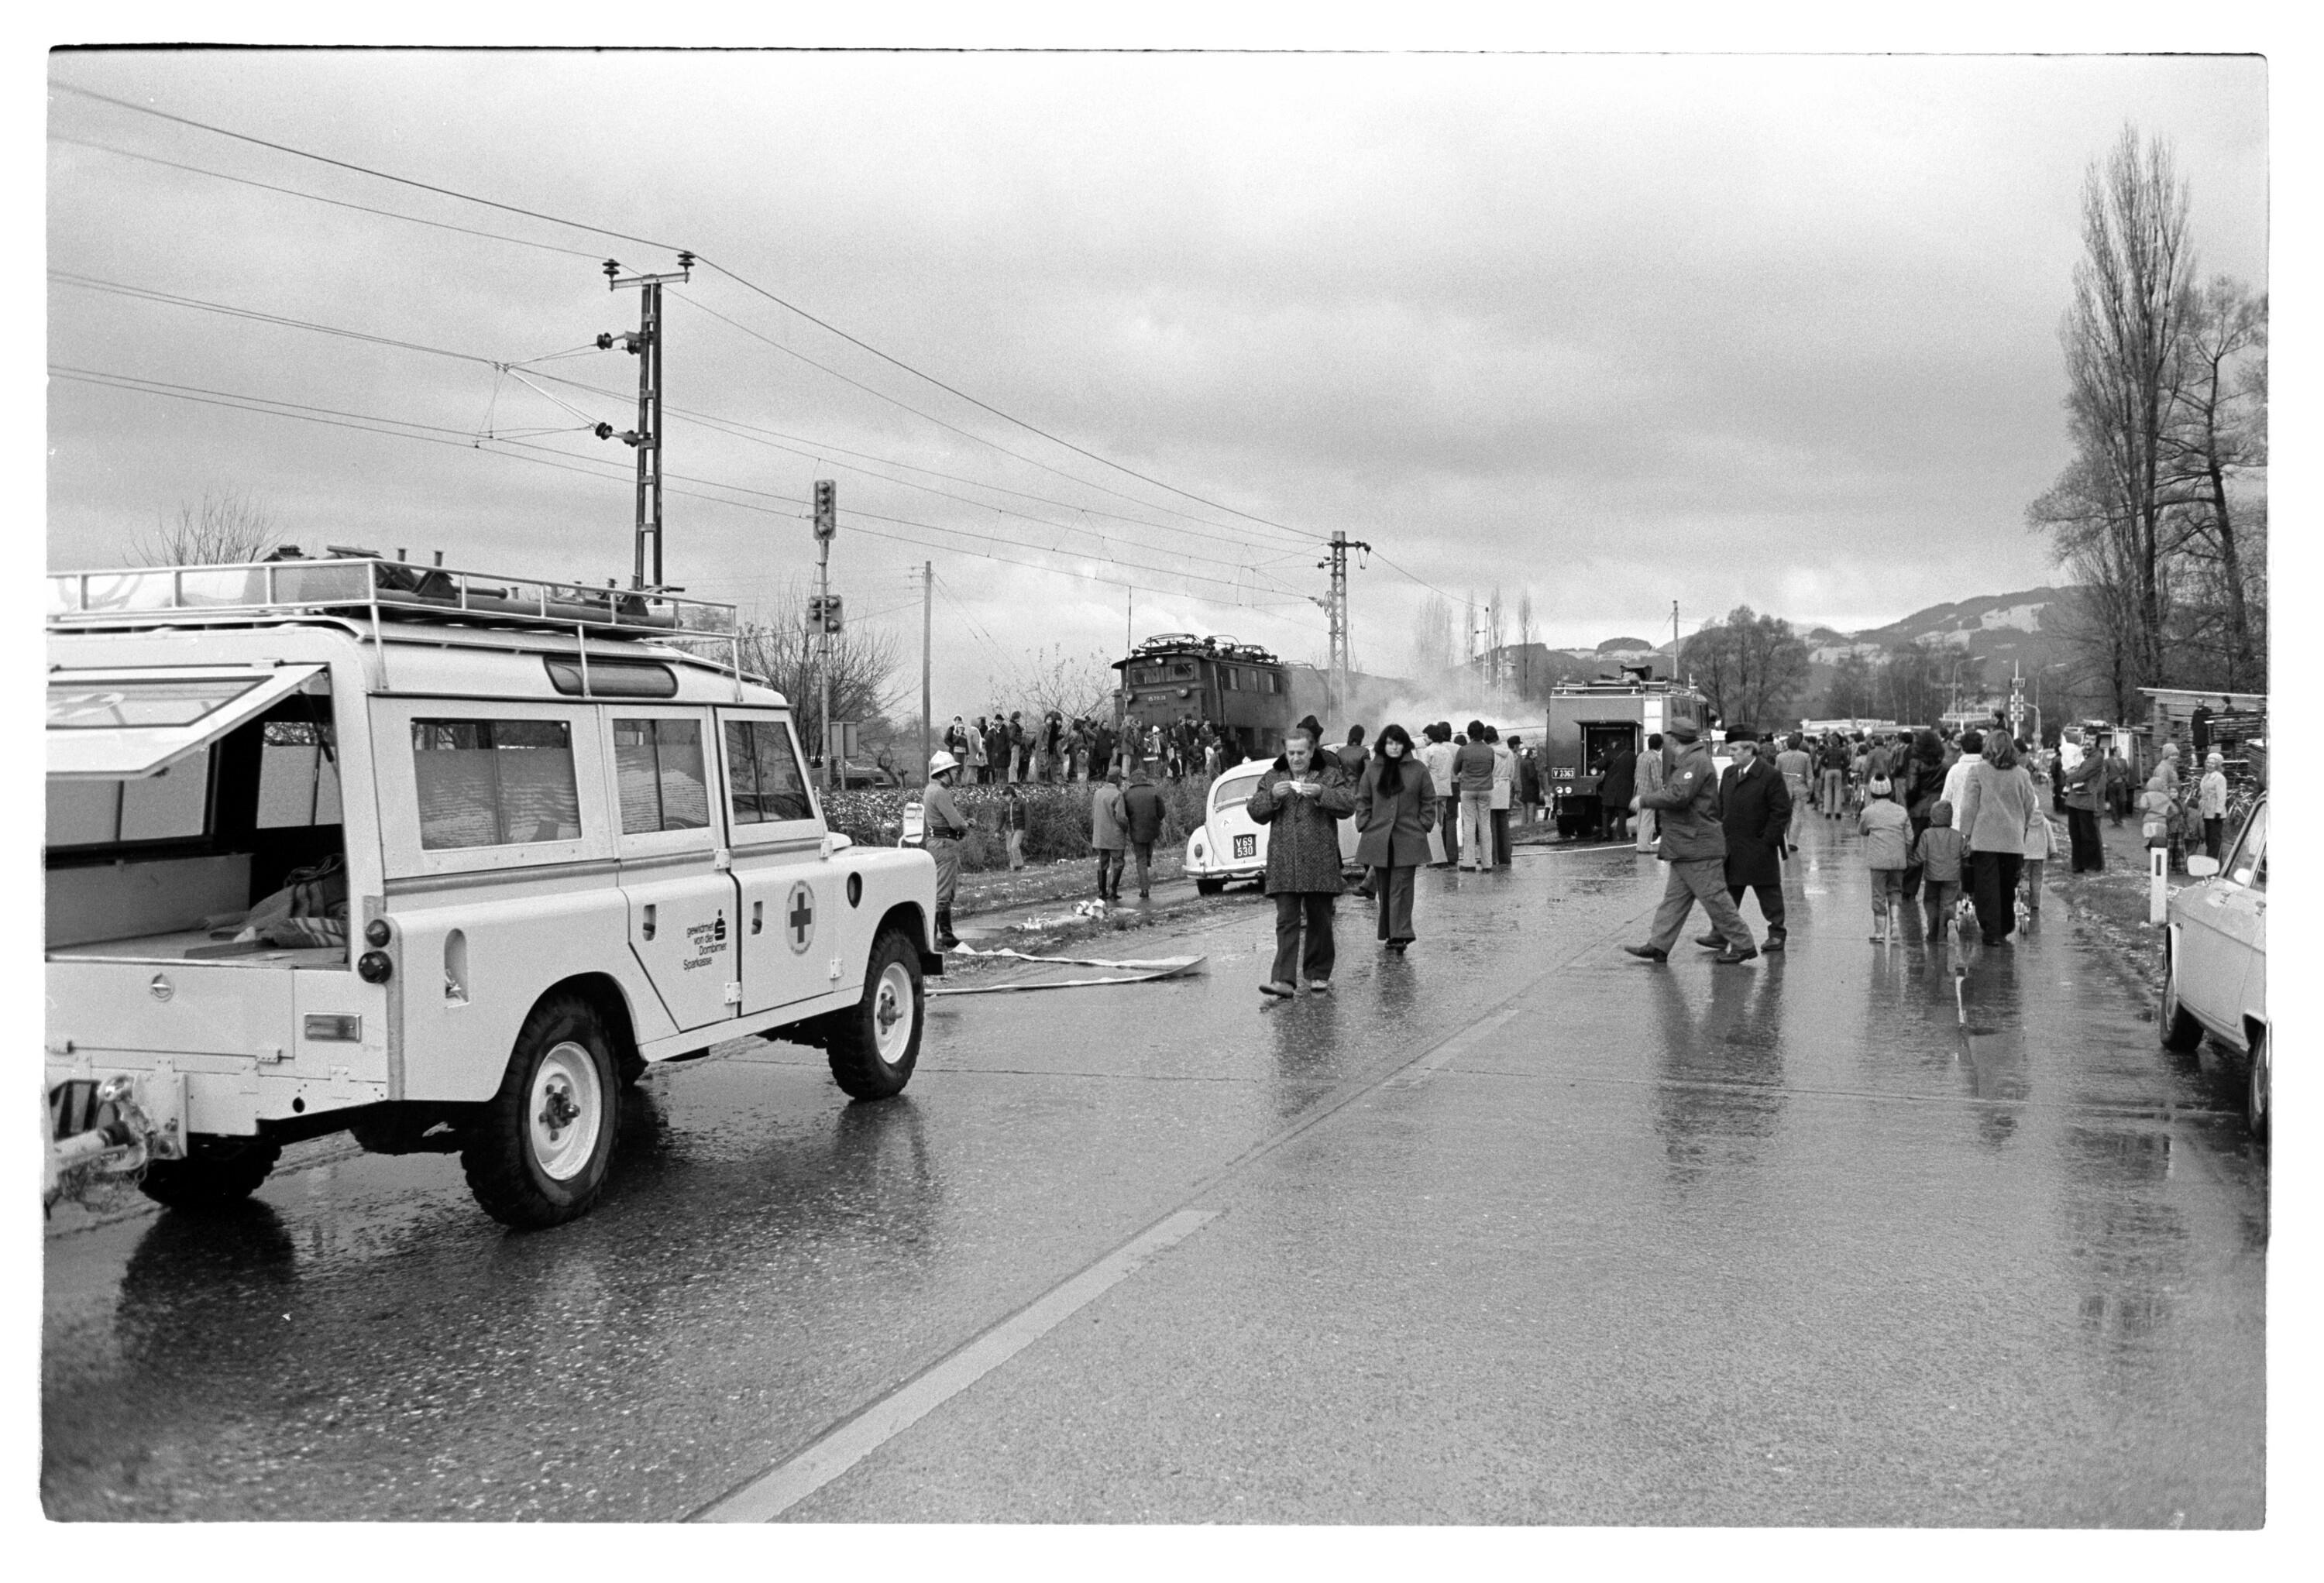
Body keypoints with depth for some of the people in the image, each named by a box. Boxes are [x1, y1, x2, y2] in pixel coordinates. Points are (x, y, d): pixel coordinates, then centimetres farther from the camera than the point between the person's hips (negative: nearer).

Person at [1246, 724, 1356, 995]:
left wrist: (1321, 794, -18)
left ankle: (1318, 975, 21)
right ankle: (1284, 980, -14)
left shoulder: (1329, 776, 7)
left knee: (1320, 921, 8)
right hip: (1284, 865, 1)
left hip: (1320, 862, 0)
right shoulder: (1272, 778, 12)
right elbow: (1254, 812, 8)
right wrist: (1272, 796, -11)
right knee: (1286, 921, -6)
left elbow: (1348, 806, -3)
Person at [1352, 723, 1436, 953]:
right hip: (1378, 838, 2)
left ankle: (1400, 934, -7)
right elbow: (1362, 800, 11)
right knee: (1383, 887, 8)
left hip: (1408, 839, -2)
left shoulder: (1418, 769, 2)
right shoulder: (1372, 769, 7)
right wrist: (1364, 825, 2)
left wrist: (1423, 826, -1)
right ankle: (1391, 932, 18)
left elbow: (1429, 802, 7)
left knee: (1401, 888, -6)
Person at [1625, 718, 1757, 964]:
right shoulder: (1686, 762, 18)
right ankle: (1659, 946, 11)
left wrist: (1644, 800, -15)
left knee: (1714, 898, -5)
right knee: (1675, 898, 9)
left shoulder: (1696, 762, -15)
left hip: (1699, 846, -10)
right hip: (1686, 848, 10)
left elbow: (1678, 796, -25)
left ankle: (1743, 945, 2)